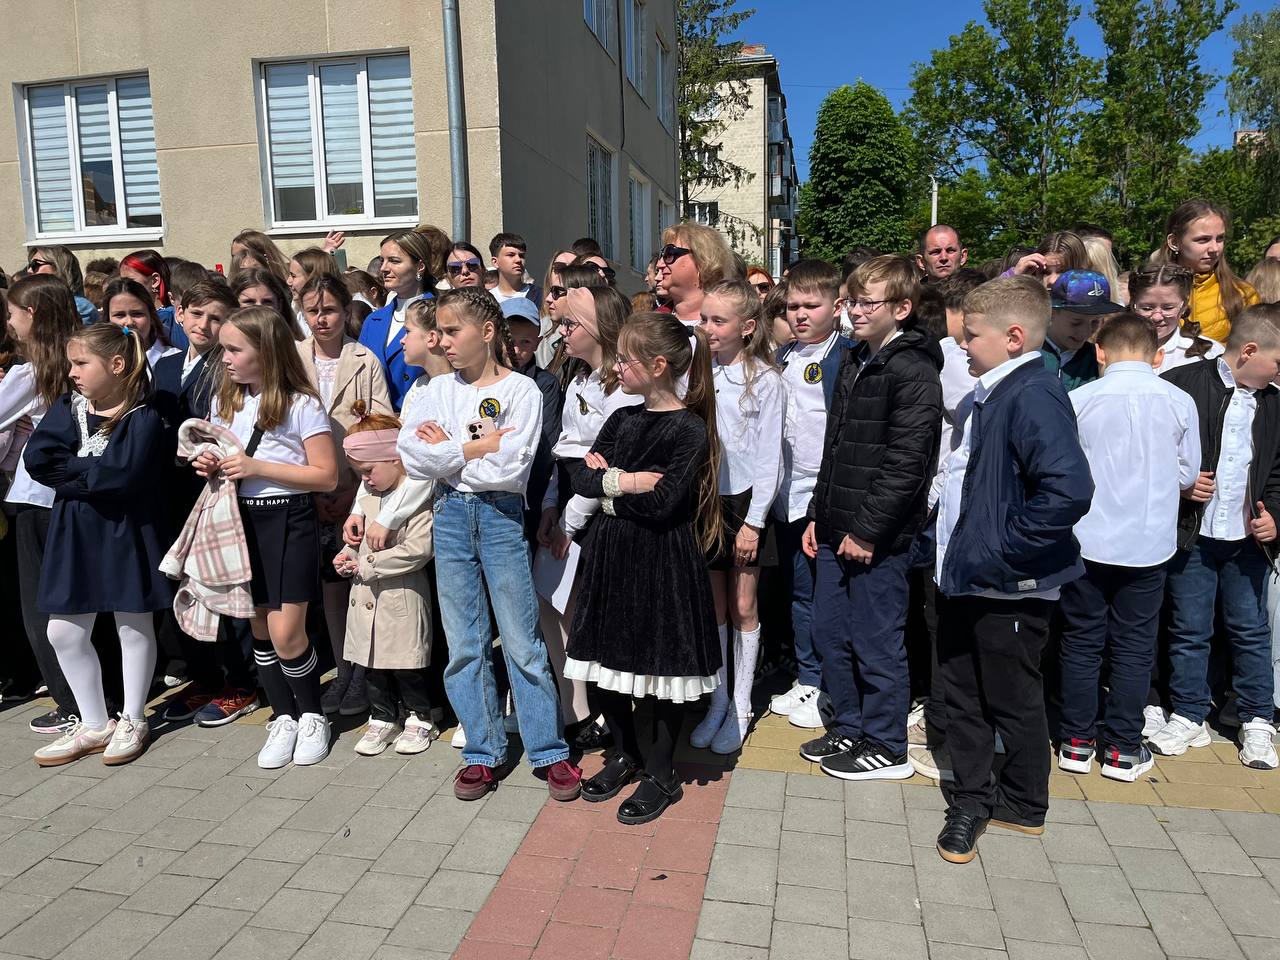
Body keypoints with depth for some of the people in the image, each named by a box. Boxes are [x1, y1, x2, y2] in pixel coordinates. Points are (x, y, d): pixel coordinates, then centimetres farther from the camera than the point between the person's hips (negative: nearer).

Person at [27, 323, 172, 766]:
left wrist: (70, 471, -13)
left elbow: (121, 475, -26)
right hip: (74, 531, 6)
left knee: (134, 627, 9)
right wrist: (92, 472, -15)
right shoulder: (68, 407, 5)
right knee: (64, 634, 10)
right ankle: (94, 725, 26)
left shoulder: (143, 418, -13)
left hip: (126, 533, -6)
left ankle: (133, 721, 26)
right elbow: (36, 458, -8)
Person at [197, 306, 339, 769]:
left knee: (286, 634, -6)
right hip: (242, 520, 6)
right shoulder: (224, 403, 10)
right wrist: (211, 466, -1)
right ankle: (284, 718, 26)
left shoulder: (301, 405, -9)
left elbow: (326, 476, -13)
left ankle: (312, 716, 18)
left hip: (288, 522, -6)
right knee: (260, 630, 10)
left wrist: (257, 467, -18)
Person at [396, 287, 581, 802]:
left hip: (501, 516, -4)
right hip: (450, 515, 4)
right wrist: (477, 448, -13)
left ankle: (550, 752, 17)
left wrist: (447, 452, -8)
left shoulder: (521, 390, -5)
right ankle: (482, 752, 24)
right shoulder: (436, 390, 7)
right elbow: (412, 456, -8)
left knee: (522, 642, 3)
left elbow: (511, 468, -17)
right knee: (464, 644, 11)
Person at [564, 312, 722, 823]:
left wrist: (608, 480, -10)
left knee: (665, 663, 6)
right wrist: (626, 482, -15)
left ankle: (661, 773, 24)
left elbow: (662, 503, -21)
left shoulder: (689, 429, -13)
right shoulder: (621, 419, 8)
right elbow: (582, 478, 1)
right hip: (612, 552, 7)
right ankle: (625, 754, 35)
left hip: (663, 559, -7)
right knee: (608, 656, 14)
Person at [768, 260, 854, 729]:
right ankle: (807, 680, 28)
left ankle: (826, 687, 15)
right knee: (797, 589, 14)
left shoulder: (845, 357, -9)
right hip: (788, 493, 7)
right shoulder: (783, 357, 12)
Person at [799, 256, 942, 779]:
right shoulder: (854, 362, 14)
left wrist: (867, 529, -18)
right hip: (835, 530, 9)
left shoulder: (913, 371, -13)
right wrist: (818, 514, 15)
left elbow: (906, 461, -19)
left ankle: (885, 747, 21)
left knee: (876, 643, 3)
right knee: (829, 633, 15)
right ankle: (849, 729, 32)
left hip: (878, 536, -9)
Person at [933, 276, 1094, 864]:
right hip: (962, 578, 8)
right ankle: (972, 797, 34)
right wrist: (950, 543, 13)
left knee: (1012, 700, 11)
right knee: (963, 692, 18)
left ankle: (1023, 804, 33)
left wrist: (1000, 550, -26)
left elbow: (1068, 490, -33)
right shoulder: (980, 399, 8)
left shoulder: (1034, 396, -20)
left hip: (1009, 588, -8)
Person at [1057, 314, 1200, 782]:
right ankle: (1123, 749, 18)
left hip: (1087, 541, -1)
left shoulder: (1079, 399, -10)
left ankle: (1077, 742, 19)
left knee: (1082, 642, 11)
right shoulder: (1179, 402, -5)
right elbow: (1187, 473, 4)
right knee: (1134, 647, 11)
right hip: (1149, 545, 1)